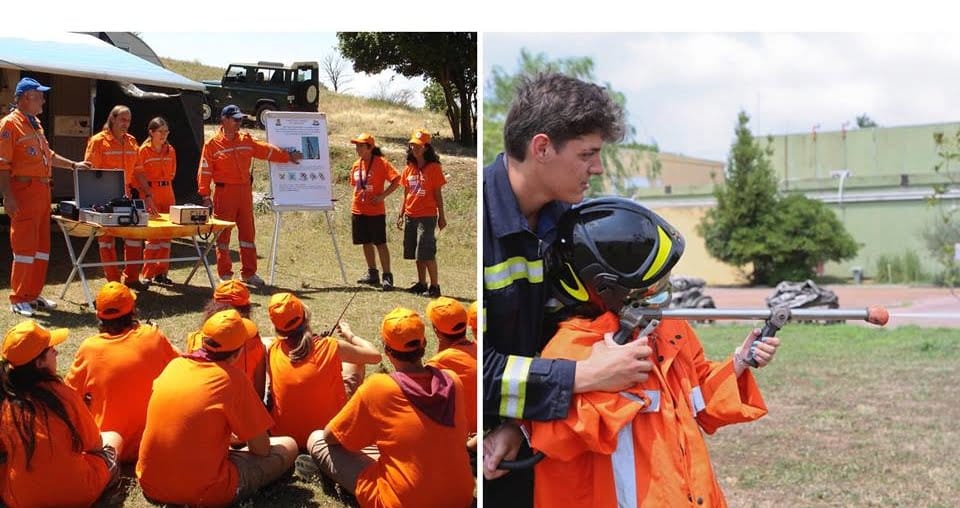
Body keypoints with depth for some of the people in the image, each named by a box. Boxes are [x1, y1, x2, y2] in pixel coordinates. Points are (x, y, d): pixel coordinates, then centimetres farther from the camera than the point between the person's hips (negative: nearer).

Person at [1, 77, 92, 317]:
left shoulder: (35, 124, 18)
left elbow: (47, 155, 29)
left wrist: (73, 164, 21)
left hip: (42, 191, 9)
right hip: (24, 191, -9)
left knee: (42, 246, 12)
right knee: (25, 246, -6)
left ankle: (33, 295, 21)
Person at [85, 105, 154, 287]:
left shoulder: (132, 142, 11)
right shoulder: (98, 141, -6)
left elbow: (138, 171, 15)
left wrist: (147, 194, 10)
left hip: (127, 197, 6)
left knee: (135, 234, 5)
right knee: (106, 237, 2)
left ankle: (131, 277, 16)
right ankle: (113, 281, 8)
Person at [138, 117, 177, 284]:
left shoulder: (170, 150, 9)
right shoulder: (144, 150, -5)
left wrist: (165, 185, 8)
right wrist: (148, 195, -11)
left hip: (167, 194, 5)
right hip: (150, 193, -5)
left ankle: (161, 272, 14)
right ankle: (147, 275, 1)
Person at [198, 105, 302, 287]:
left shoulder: (246, 140, 10)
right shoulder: (212, 144, -4)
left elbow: (266, 150, 16)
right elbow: (205, 171, -7)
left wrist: (287, 156, 16)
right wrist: (205, 196, -12)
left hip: (245, 192, 5)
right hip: (225, 193, -5)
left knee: (248, 232, 9)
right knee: (223, 234, 0)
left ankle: (249, 273, 18)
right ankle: (225, 274, 8)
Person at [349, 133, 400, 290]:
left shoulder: (381, 162, -10)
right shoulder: (356, 165, 10)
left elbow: (396, 180, -16)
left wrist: (382, 196, -19)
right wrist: (355, 201, 13)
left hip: (375, 211, -7)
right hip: (358, 210, 7)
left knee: (380, 243, -6)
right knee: (366, 242, 13)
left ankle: (387, 276, -2)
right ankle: (372, 273, 24)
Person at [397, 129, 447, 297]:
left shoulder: (434, 168, -5)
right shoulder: (408, 168, 10)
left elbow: (438, 194, -4)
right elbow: (406, 194, 16)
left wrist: (441, 216, -5)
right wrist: (401, 215, 14)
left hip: (427, 216, -6)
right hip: (410, 217, 6)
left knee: (426, 252, -10)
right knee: (416, 253, 11)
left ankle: (434, 286, -5)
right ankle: (421, 284, 20)